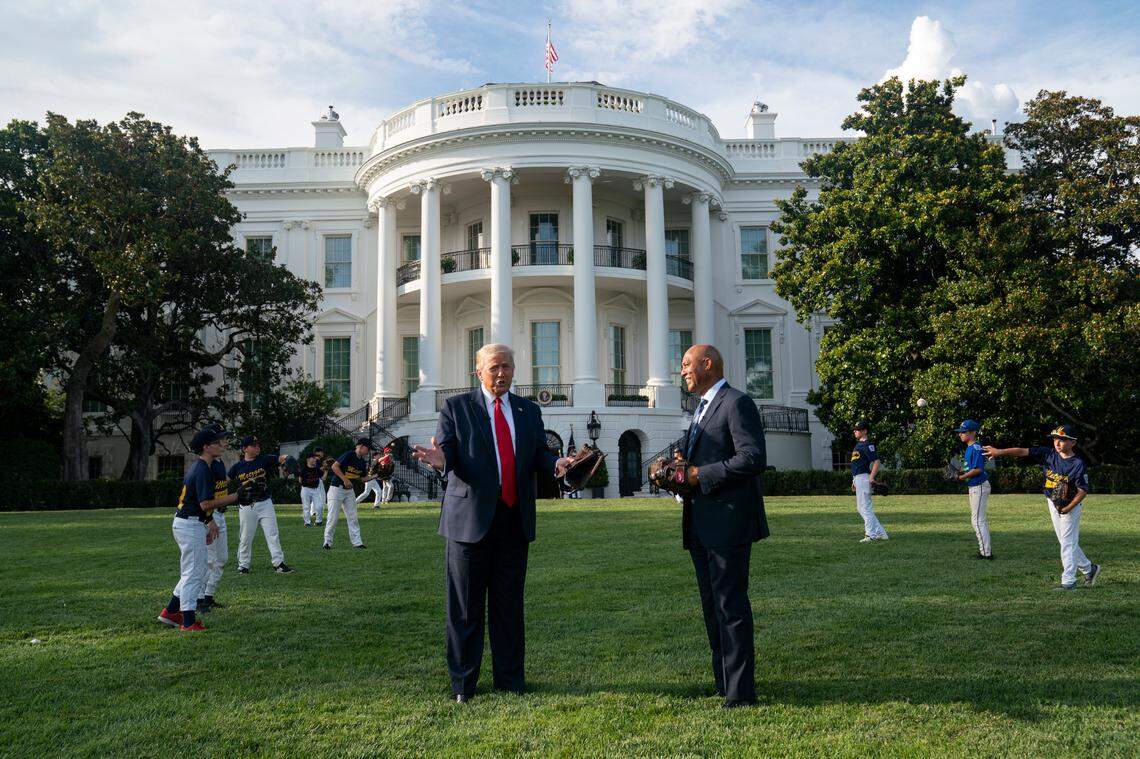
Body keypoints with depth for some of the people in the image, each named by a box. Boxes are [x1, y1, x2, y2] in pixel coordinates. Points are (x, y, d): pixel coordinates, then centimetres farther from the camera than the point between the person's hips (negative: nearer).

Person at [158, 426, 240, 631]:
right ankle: (188, 622, 1)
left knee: (195, 571, 19)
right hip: (190, 525, -11)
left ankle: (170, 612, 26)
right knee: (193, 572, -5)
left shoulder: (199, 467, 14)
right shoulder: (203, 470, -18)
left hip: (190, 523, 11)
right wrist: (234, 497, -19)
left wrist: (210, 521, 19)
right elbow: (206, 504, -23)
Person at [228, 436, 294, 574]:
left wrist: (287, 457, -38)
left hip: (265, 503, 1)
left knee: (273, 534, -1)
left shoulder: (264, 460, 0)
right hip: (246, 507, -1)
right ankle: (243, 565, 21)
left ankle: (279, 563, 1)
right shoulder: (237, 467, 0)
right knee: (245, 537, 7)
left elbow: (279, 459, -15)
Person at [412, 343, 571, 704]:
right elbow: (448, 454, -4)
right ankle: (463, 681, 15)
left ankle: (510, 677, 22)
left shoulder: (529, 410, 13)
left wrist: (556, 465, -14)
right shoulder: (456, 408, 2)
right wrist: (440, 460, -27)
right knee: (466, 605, 4)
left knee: (510, 603, 10)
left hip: (515, 521, 3)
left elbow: (540, 455, 8)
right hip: (470, 518, -3)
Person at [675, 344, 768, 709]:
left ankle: (740, 690, 0)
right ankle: (723, 682, 24)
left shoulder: (737, 404, -10)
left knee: (731, 606, -6)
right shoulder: (702, 409, 21)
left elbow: (753, 458, -21)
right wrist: (681, 473, 6)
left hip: (729, 521, -10)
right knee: (712, 606, 14)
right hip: (700, 525, 10)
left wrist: (700, 475, -18)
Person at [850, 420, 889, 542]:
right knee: (861, 507, 13)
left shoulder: (868, 444, -12)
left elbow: (876, 461, -20)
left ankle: (871, 535, -2)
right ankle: (880, 533, 18)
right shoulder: (859, 444, 18)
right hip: (858, 478, 11)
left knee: (865, 507, -7)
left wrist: (871, 478, -28)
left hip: (863, 477, -11)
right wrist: (854, 481, 24)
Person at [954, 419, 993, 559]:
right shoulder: (969, 448, 12)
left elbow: (978, 469, -25)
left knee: (977, 520, -9)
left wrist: (962, 477, -18)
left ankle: (986, 552, -6)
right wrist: (961, 473, 3)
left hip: (979, 487, -11)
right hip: (974, 487, 11)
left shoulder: (976, 448, -18)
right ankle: (985, 551, 26)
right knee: (980, 519, 17)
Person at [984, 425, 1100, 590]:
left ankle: (1068, 581, 2)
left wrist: (1068, 508, -22)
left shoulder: (1078, 464, -19)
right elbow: (1023, 451, -11)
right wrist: (1000, 451, -19)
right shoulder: (1048, 453, -5)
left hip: (1070, 506, -6)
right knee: (1065, 542, 17)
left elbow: (1083, 490, -17)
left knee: (1068, 543, -4)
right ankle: (1089, 569, 35)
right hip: (1052, 503, 6)